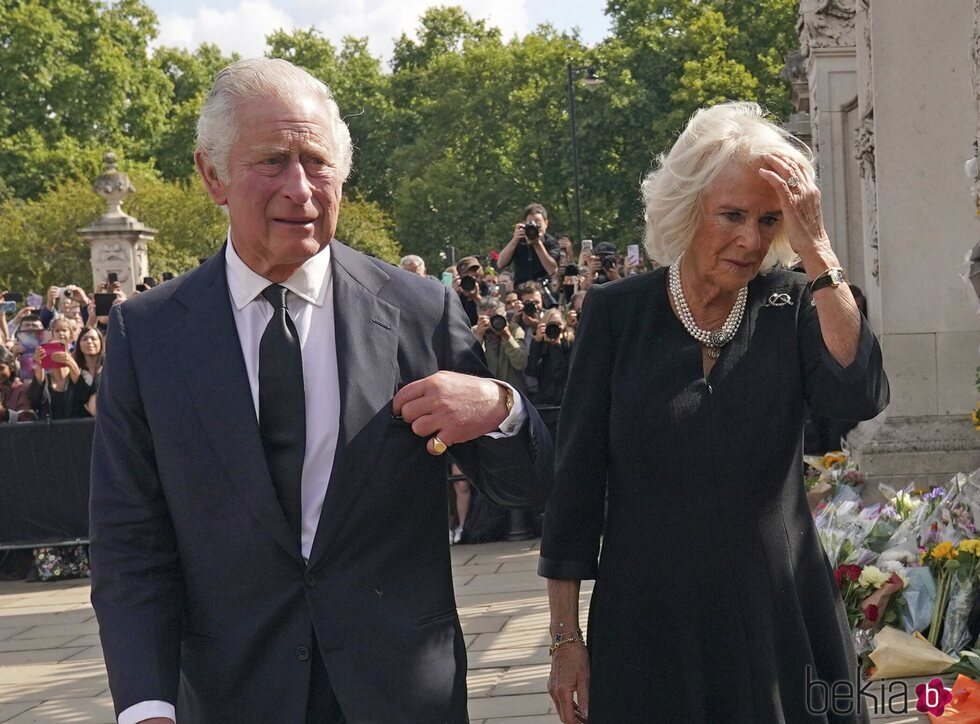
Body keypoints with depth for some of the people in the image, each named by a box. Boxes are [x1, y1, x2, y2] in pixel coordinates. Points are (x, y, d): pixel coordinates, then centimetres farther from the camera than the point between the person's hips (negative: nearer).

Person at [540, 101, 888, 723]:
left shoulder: (793, 306, -1)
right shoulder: (617, 312, -4)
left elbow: (860, 398, -19)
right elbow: (577, 477, -2)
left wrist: (818, 252, -19)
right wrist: (566, 638, -3)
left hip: (779, 619, 1)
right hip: (646, 626, -1)